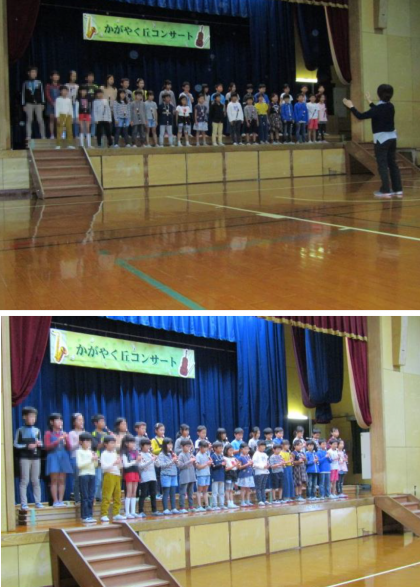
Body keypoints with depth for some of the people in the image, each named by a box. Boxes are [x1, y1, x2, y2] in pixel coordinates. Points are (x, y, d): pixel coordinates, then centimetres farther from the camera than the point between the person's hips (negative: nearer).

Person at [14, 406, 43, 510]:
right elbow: (15, 444, -5)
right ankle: (23, 503, -1)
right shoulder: (20, 430, -3)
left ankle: (38, 502, 12)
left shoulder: (37, 430, 10)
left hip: (36, 458, 4)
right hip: (24, 458, -4)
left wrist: (39, 444, -5)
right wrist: (27, 446, -16)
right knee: (24, 480, -3)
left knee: (36, 480, 8)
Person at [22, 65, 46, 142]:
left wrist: (42, 103, 1)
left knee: (40, 120, -4)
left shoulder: (39, 82, 6)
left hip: (38, 103, 0)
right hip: (29, 104, 0)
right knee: (29, 120, -4)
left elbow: (42, 93, 7)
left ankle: (43, 136, 2)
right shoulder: (25, 83, 6)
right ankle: (28, 136, -4)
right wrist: (23, 105, 2)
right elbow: (23, 94, 7)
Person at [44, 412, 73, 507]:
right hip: (53, 457, -4)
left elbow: (69, 448, 11)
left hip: (63, 457, 4)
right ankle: (55, 501, -5)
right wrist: (58, 440, -15)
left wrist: (66, 439, -7)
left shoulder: (64, 434, 14)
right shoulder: (48, 433, 1)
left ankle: (61, 500, 3)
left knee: (62, 480, 1)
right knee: (54, 480, -6)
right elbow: (47, 447, -8)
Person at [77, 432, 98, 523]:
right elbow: (79, 464, -12)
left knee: (91, 497, 5)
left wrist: (95, 459, -4)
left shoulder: (91, 452, 13)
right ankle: (85, 517, -3)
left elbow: (95, 465, 15)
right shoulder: (79, 452, -2)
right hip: (83, 475, -6)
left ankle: (90, 515, 10)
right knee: (85, 497, -4)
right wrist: (90, 460, -14)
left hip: (92, 474, 6)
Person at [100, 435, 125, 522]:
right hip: (109, 475, -7)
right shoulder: (104, 454, -4)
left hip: (117, 475, 7)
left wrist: (119, 462, 0)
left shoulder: (115, 454, 17)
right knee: (107, 496, -9)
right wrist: (113, 464, -22)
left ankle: (116, 514, 16)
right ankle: (104, 515, -8)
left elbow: (120, 466, 20)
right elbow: (103, 466, -14)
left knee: (117, 496, 9)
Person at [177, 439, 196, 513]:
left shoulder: (190, 454, 11)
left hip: (191, 476, 7)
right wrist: (189, 461, -18)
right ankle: (181, 508, -5)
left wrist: (194, 461, -3)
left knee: (191, 493, 12)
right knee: (183, 493, -6)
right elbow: (180, 465, -16)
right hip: (184, 477, -7)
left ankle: (191, 507, 19)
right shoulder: (181, 455, -7)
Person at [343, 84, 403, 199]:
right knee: (392, 164, 11)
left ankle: (386, 191, -7)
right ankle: (398, 190, 12)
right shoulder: (390, 106, 4)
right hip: (392, 138, 7)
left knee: (382, 165, -4)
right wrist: (370, 102, 35)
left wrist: (351, 107, -10)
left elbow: (361, 116, -21)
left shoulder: (379, 109, -19)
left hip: (381, 139, -7)